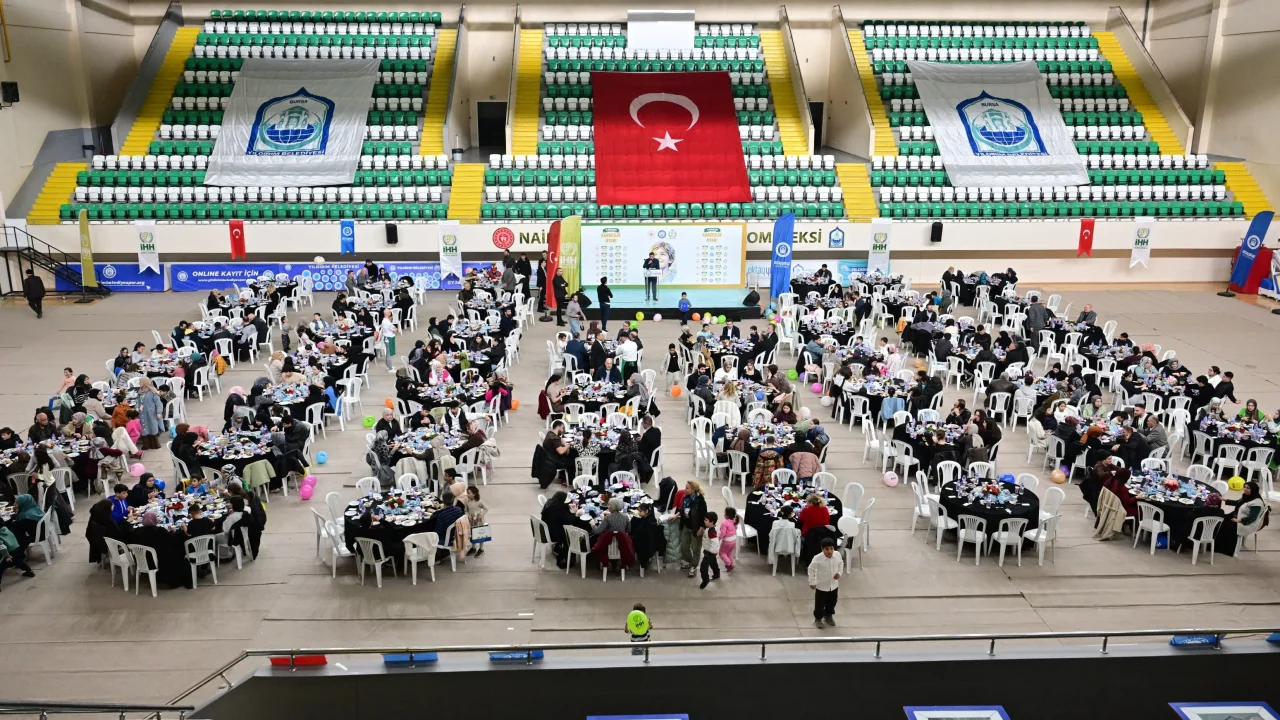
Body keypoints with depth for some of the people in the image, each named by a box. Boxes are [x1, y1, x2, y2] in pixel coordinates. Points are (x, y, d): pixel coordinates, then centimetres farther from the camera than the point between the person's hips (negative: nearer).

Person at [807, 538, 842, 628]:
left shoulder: (837, 555, -16)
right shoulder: (817, 558, -28)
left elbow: (841, 564, 6)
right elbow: (811, 569, -13)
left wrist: (839, 573, -10)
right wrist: (812, 582, -9)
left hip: (834, 585, 4)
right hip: (821, 586, -4)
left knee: (832, 602, 23)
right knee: (820, 604, 11)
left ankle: (828, 616, 49)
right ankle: (818, 618, 37)